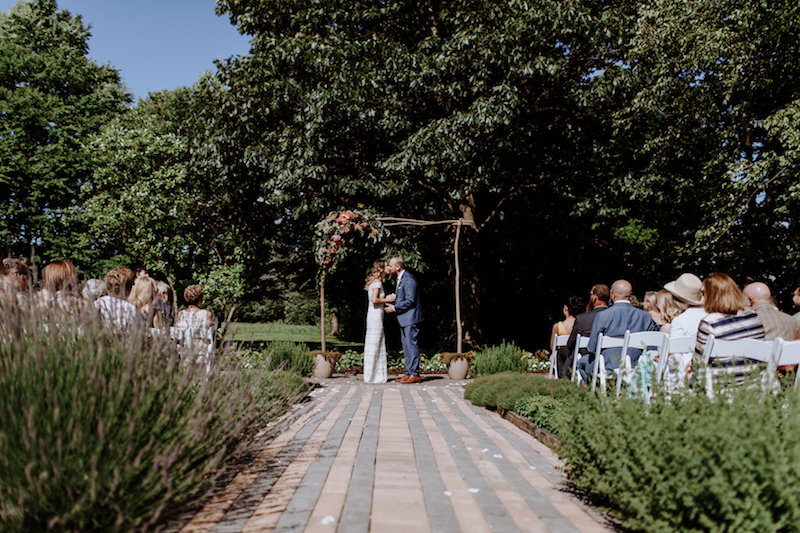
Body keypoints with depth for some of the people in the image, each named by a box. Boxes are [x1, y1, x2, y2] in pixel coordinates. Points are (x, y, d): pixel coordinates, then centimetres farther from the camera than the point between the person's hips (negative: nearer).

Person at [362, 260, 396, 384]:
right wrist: (387, 300, -11)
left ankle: (378, 375, 17)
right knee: (373, 346, -4)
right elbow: (374, 300, -22)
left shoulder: (376, 282, 17)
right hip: (375, 315, -10)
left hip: (376, 316, 10)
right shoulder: (377, 282, -12)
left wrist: (386, 298, 13)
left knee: (379, 346, 12)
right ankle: (370, 377, 2)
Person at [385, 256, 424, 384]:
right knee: (406, 345, 12)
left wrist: (394, 308, -15)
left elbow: (410, 301, -21)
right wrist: (392, 301, 10)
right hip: (404, 319, 11)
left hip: (411, 318, -11)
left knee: (411, 345, -7)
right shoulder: (400, 279, 16)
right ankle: (409, 373, 18)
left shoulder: (408, 279, -16)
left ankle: (414, 375, -3)